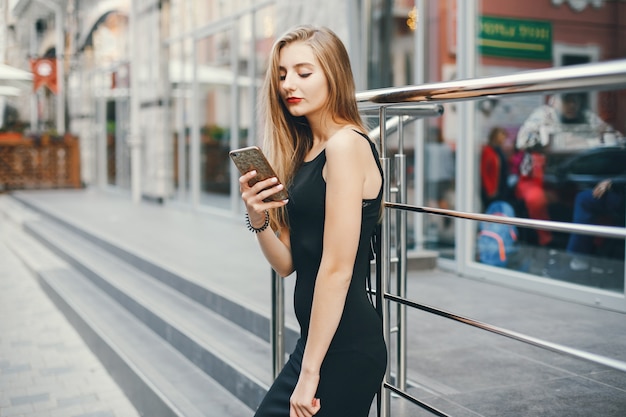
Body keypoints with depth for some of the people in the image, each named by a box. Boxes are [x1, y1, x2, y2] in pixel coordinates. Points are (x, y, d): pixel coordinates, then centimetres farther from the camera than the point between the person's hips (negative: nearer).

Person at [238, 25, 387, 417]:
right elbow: (288, 263, 10)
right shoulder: (303, 151, 11)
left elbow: (337, 268, -19)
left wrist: (310, 371, -16)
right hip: (318, 337, 8)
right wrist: (258, 219, -8)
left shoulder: (346, 145, -15)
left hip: (345, 346, -8)